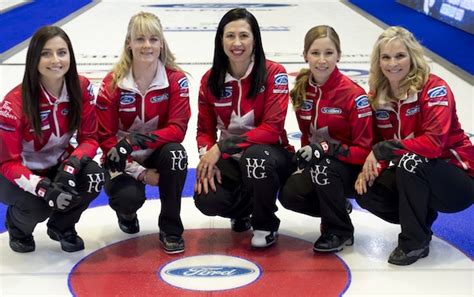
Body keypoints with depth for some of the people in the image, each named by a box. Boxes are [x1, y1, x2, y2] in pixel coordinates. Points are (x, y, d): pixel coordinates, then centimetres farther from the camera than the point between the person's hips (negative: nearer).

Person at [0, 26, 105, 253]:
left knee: (94, 177, -26)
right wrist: (44, 188, -38)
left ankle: (61, 226, 6)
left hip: (58, 165, 4)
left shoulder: (82, 89, -14)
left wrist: (71, 164, -30)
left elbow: (89, 138, -8)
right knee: (38, 205, -33)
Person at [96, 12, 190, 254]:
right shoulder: (112, 84, -14)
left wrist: (138, 140, -35)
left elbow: (177, 129, -19)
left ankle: (170, 229, -14)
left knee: (176, 152, -33)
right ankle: (127, 214, 13)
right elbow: (106, 137, -11)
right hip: (125, 161, -1)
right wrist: (140, 172, -20)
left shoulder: (176, 80, -13)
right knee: (129, 197, -31)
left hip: (158, 154, 1)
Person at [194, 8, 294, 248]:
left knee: (255, 155, -39)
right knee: (206, 200, -26)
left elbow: (272, 129, -22)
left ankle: (266, 225, -9)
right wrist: (208, 158, -17)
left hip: (270, 155, -3)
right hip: (230, 160, 3)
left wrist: (223, 146, -27)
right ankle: (244, 210, 15)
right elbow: (205, 129, 4)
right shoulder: (210, 80, -3)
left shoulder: (274, 74, -15)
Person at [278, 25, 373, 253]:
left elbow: (364, 150, -19)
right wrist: (305, 153, -7)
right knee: (289, 195, -20)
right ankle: (336, 207, 13)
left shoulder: (353, 95, -20)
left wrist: (327, 149, -31)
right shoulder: (301, 90, -2)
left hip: (350, 168, -5)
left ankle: (340, 231, -10)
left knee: (323, 168, -36)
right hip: (317, 163, 5)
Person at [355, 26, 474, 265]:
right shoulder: (378, 95, 0)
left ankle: (415, 242, -15)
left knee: (409, 161, -35)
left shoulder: (434, 89, -20)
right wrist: (371, 166, -15)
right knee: (366, 193, -16)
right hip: (412, 176, 6)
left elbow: (435, 143, -31)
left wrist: (385, 149, -30)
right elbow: (377, 142, 6)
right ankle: (421, 219, 11)